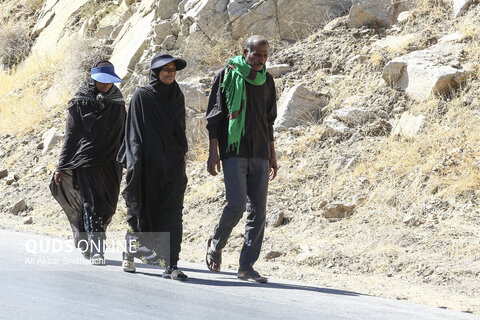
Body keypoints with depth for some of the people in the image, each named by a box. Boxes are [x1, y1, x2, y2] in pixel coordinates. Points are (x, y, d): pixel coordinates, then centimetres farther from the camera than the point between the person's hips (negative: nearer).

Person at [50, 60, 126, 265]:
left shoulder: (118, 102, 10)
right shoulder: (80, 102, -1)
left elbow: (123, 133, 16)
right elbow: (70, 135, 1)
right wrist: (62, 167, -1)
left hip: (111, 163, 4)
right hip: (86, 160, -4)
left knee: (107, 207, 6)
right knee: (92, 203, -14)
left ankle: (84, 240, 27)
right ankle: (96, 250, -15)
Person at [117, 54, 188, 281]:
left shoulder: (177, 96, 11)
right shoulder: (141, 97, -3)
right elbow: (134, 134, -5)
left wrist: (182, 154, 17)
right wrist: (134, 164, -12)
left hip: (173, 165, 4)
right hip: (148, 165, -4)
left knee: (172, 214, -6)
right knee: (141, 211, 5)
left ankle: (170, 266, -10)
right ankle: (129, 253, 27)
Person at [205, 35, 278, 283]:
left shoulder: (267, 80, 14)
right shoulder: (227, 75, 0)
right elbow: (214, 116, -1)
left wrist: (272, 156, 19)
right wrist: (213, 151, -8)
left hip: (259, 155, 5)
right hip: (234, 151, -5)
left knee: (258, 211, 0)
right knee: (236, 204, -16)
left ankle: (247, 265, 5)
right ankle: (216, 244, 12)